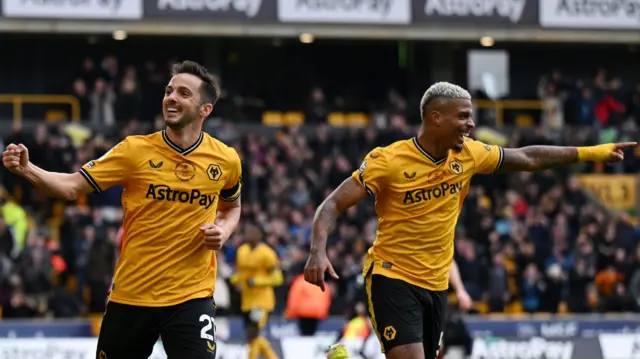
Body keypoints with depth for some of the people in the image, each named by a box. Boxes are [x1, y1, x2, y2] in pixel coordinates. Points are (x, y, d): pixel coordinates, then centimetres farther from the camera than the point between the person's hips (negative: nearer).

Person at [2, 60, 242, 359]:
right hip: (130, 293, 1)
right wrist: (27, 169, -25)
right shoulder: (135, 150, -5)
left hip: (191, 296, 0)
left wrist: (224, 230, -2)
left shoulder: (226, 160, 0)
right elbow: (73, 186, -8)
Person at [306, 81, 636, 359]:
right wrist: (318, 252, -29)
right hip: (392, 280, -6)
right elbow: (333, 204, -13)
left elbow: (528, 158, 14)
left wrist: (591, 153, 13)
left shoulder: (468, 155, 2)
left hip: (436, 284, 6)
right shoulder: (388, 160, -15)